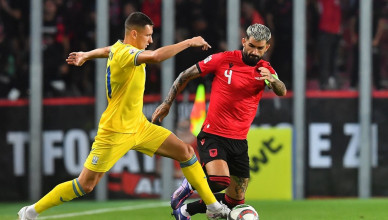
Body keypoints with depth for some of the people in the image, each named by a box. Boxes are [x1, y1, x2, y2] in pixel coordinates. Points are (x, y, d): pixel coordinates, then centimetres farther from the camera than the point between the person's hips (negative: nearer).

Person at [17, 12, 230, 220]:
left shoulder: (121, 48, 3)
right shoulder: (123, 54, -25)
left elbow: (107, 50, 28)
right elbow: (156, 56, -43)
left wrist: (85, 55, 48)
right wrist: (189, 42, -34)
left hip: (139, 126, 9)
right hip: (115, 132, -9)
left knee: (186, 152, 0)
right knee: (85, 185, -2)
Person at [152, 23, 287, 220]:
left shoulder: (265, 70, 3)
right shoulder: (223, 60, -5)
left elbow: (282, 92, -16)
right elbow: (186, 76, 5)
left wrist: (272, 80, -39)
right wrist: (167, 103, 6)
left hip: (239, 142, 5)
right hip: (212, 136, -4)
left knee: (236, 200, 5)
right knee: (220, 181, -29)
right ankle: (188, 187, 3)